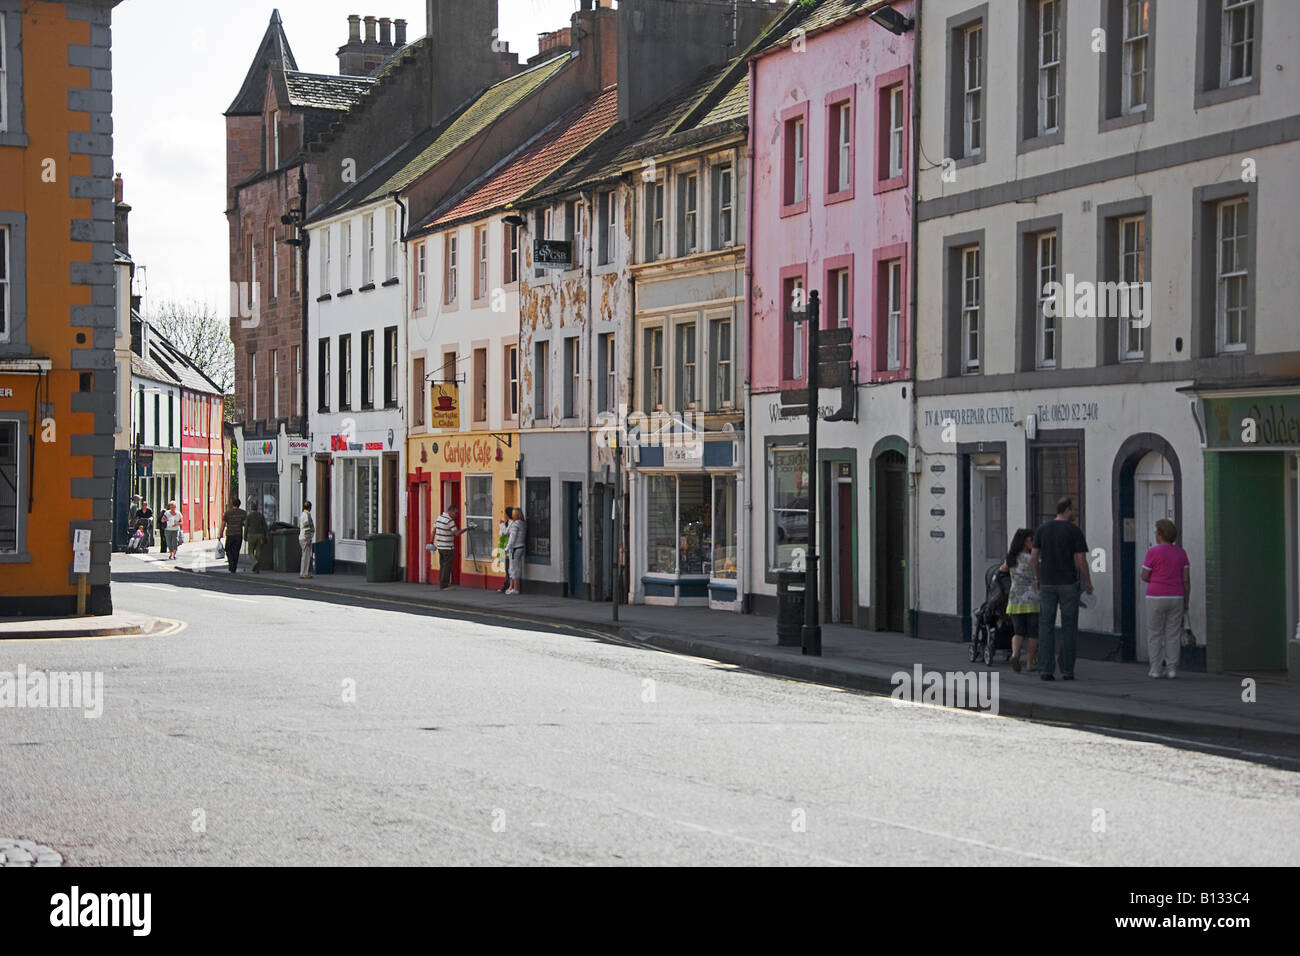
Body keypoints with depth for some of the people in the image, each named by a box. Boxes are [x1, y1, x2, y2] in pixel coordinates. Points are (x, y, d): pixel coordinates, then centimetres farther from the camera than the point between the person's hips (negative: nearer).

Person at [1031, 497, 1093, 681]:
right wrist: (1088, 583, 5)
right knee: (1069, 627, 5)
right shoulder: (1075, 531, -6)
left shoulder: (1042, 529, 3)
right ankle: (1067, 670, 5)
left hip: (1047, 584, 2)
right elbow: (1081, 561, -9)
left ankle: (1046, 669, -4)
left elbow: (1033, 558, 1)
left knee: (1046, 626, 4)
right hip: (1069, 583, -2)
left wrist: (1038, 577, 17)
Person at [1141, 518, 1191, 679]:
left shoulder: (1153, 552, -9)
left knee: (1155, 634, 4)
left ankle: (1155, 669, 2)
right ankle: (1171, 669, 4)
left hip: (1157, 598, -4)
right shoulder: (1181, 553, 4)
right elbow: (1186, 579, 2)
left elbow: (1144, 577, -5)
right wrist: (1186, 602, 8)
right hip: (1176, 598, 4)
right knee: (1173, 634, 7)